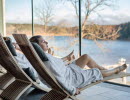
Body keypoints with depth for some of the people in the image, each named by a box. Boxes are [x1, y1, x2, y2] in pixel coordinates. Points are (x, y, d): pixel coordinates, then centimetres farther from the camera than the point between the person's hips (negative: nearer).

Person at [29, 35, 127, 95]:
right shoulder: (47, 58, -34)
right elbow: (58, 76, -34)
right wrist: (72, 89, -25)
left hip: (69, 71, 9)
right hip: (72, 79, -9)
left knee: (86, 57, 14)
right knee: (98, 72, 8)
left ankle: (103, 69, 35)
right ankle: (117, 70, 37)